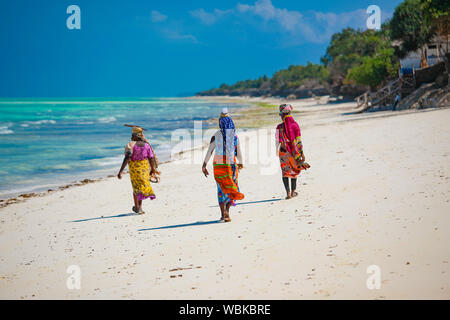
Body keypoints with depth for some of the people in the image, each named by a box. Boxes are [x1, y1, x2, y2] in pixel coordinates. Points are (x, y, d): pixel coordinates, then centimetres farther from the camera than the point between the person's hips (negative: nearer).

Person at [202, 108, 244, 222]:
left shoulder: (216, 136, -6)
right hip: (231, 163, 0)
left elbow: (209, 152, -9)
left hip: (218, 164, 0)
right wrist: (240, 163, 21)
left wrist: (204, 166, -5)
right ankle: (227, 209, -8)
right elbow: (238, 152, 4)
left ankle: (223, 215, 5)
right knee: (232, 187, 12)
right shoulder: (235, 135, -2)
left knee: (221, 188, 10)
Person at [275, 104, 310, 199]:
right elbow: (299, 140, -5)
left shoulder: (280, 127, -14)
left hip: (284, 152, -2)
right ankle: (293, 192, 26)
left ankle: (288, 193, -4)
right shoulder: (295, 125, -7)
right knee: (294, 171, 18)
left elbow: (277, 141, -7)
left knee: (285, 172, 7)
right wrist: (302, 153, 2)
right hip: (295, 152, 2)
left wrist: (277, 151, 10)